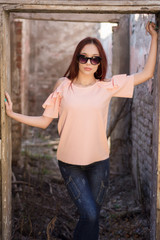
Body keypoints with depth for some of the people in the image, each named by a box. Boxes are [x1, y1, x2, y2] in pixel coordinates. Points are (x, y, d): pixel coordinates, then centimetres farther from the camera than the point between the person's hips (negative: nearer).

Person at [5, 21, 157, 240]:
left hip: (99, 162, 2)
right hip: (70, 162, -1)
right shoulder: (64, 86, -2)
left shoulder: (107, 86, -1)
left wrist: (154, 37, -1)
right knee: (89, 214, -10)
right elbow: (44, 121, 1)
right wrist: (12, 114, -5)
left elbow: (147, 73, -1)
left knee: (92, 216, 10)